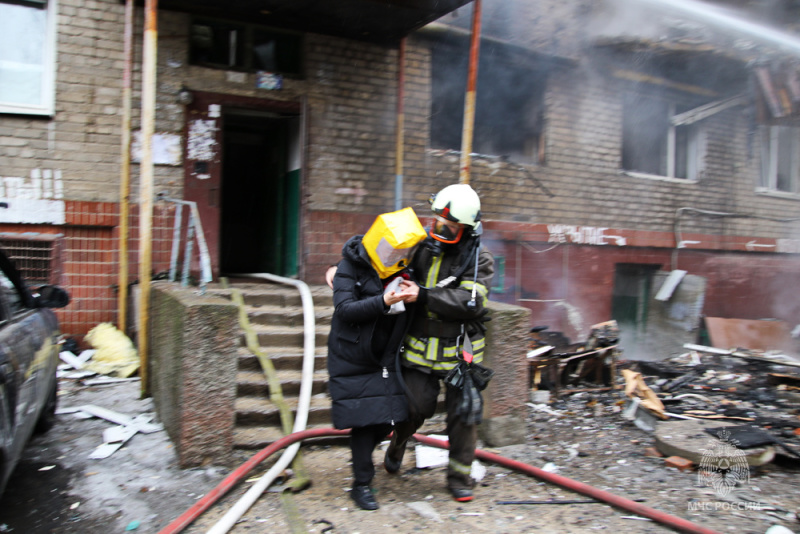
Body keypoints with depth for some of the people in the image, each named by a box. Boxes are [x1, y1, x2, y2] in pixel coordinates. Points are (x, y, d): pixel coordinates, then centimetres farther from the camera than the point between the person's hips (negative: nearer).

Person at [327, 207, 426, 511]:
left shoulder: (402, 269, 3)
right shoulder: (351, 266, -11)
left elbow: (410, 316, 7)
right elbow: (345, 309, -20)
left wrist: (415, 294, -17)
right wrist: (383, 301, -32)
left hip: (385, 357, 5)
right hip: (353, 358, -5)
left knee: (387, 418, 5)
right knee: (363, 418, -3)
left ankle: (360, 454, 37)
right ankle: (362, 485, 14)